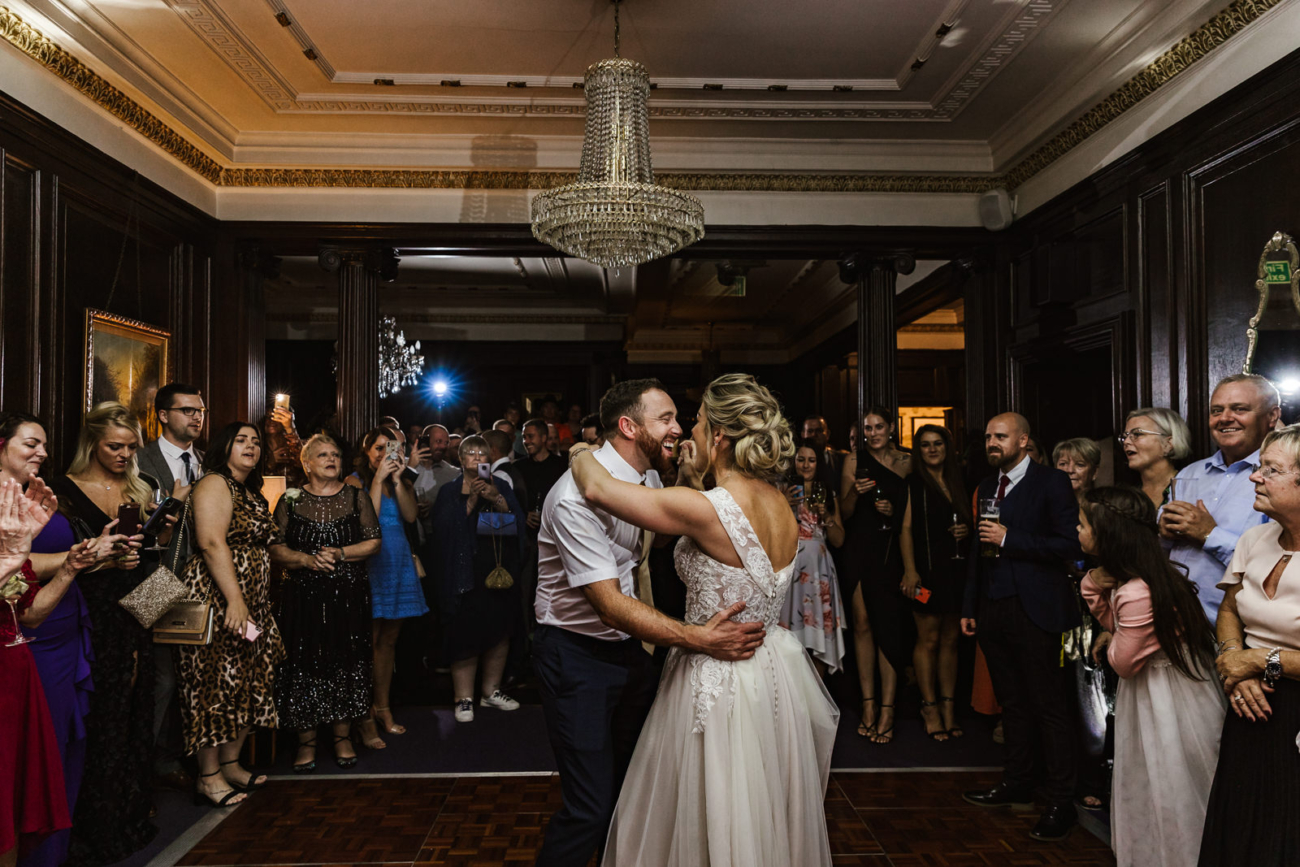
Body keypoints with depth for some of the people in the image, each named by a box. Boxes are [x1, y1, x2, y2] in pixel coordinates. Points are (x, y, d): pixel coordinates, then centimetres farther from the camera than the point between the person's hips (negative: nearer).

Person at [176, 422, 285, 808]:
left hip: (251, 602, 9)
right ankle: (208, 777, 4)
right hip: (217, 599, -9)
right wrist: (235, 599, -26)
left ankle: (231, 763, 22)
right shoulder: (214, 484, -9)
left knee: (247, 679, 11)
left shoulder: (253, 493, 19)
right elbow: (212, 543, -20)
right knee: (216, 681, -4)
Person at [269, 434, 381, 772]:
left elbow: (373, 542, 2)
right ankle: (306, 741, 14)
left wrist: (340, 554, -12)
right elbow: (274, 548, 1)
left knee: (346, 664, 3)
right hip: (302, 596, 0)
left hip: (348, 595, 0)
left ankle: (342, 737, 18)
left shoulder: (356, 497, 7)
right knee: (303, 666, 0)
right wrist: (306, 559, -15)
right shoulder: (291, 500, 6)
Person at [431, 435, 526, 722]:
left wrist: (497, 499, -14)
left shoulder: (501, 486, 12)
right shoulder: (449, 492, 7)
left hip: (500, 569, 3)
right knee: (467, 634, -5)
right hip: (466, 573, -3)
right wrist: (471, 501, -15)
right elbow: (443, 528, -8)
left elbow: (518, 521, 0)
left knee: (500, 632, 6)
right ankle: (464, 698, 6)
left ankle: (491, 691, 21)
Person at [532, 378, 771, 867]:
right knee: (590, 807, -6)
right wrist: (696, 638, -37)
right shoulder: (577, 496, -25)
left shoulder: (649, 478, 3)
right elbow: (609, 606, -30)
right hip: (577, 655, -8)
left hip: (629, 644, 8)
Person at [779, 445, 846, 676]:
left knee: (820, 638, 2)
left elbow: (839, 540, 13)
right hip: (791, 568, -3)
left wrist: (825, 515, -2)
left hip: (820, 569, 3)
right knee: (791, 639, -8)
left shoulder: (828, 495, 17)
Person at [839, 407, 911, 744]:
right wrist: (854, 493, -15)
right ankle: (868, 704, 9)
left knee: (888, 625, -3)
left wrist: (894, 511, -6)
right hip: (860, 548, 0)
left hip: (892, 550, 0)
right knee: (863, 623, 1)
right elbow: (845, 513, 4)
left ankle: (887, 709, 1)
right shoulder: (854, 461, 5)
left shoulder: (907, 463, 7)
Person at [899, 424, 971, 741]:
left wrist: (967, 531, 1)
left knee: (951, 639, 9)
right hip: (927, 569, -5)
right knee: (928, 640, -2)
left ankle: (948, 706, 16)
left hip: (957, 569, 5)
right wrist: (910, 570, -15)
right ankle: (930, 707, 8)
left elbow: (969, 521, 25)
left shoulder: (958, 483, 15)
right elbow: (906, 528, -7)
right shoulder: (912, 483, -1)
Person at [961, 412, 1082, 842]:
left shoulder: (1051, 482, -5)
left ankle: (1061, 803, 10)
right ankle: (1016, 784, 27)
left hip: (1033, 610, -6)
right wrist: (969, 607, 15)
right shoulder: (987, 486, 15)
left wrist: (1009, 539, -17)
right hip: (992, 609, 6)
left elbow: (1070, 545, -13)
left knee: (1049, 706, 1)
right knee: (1012, 702, 15)